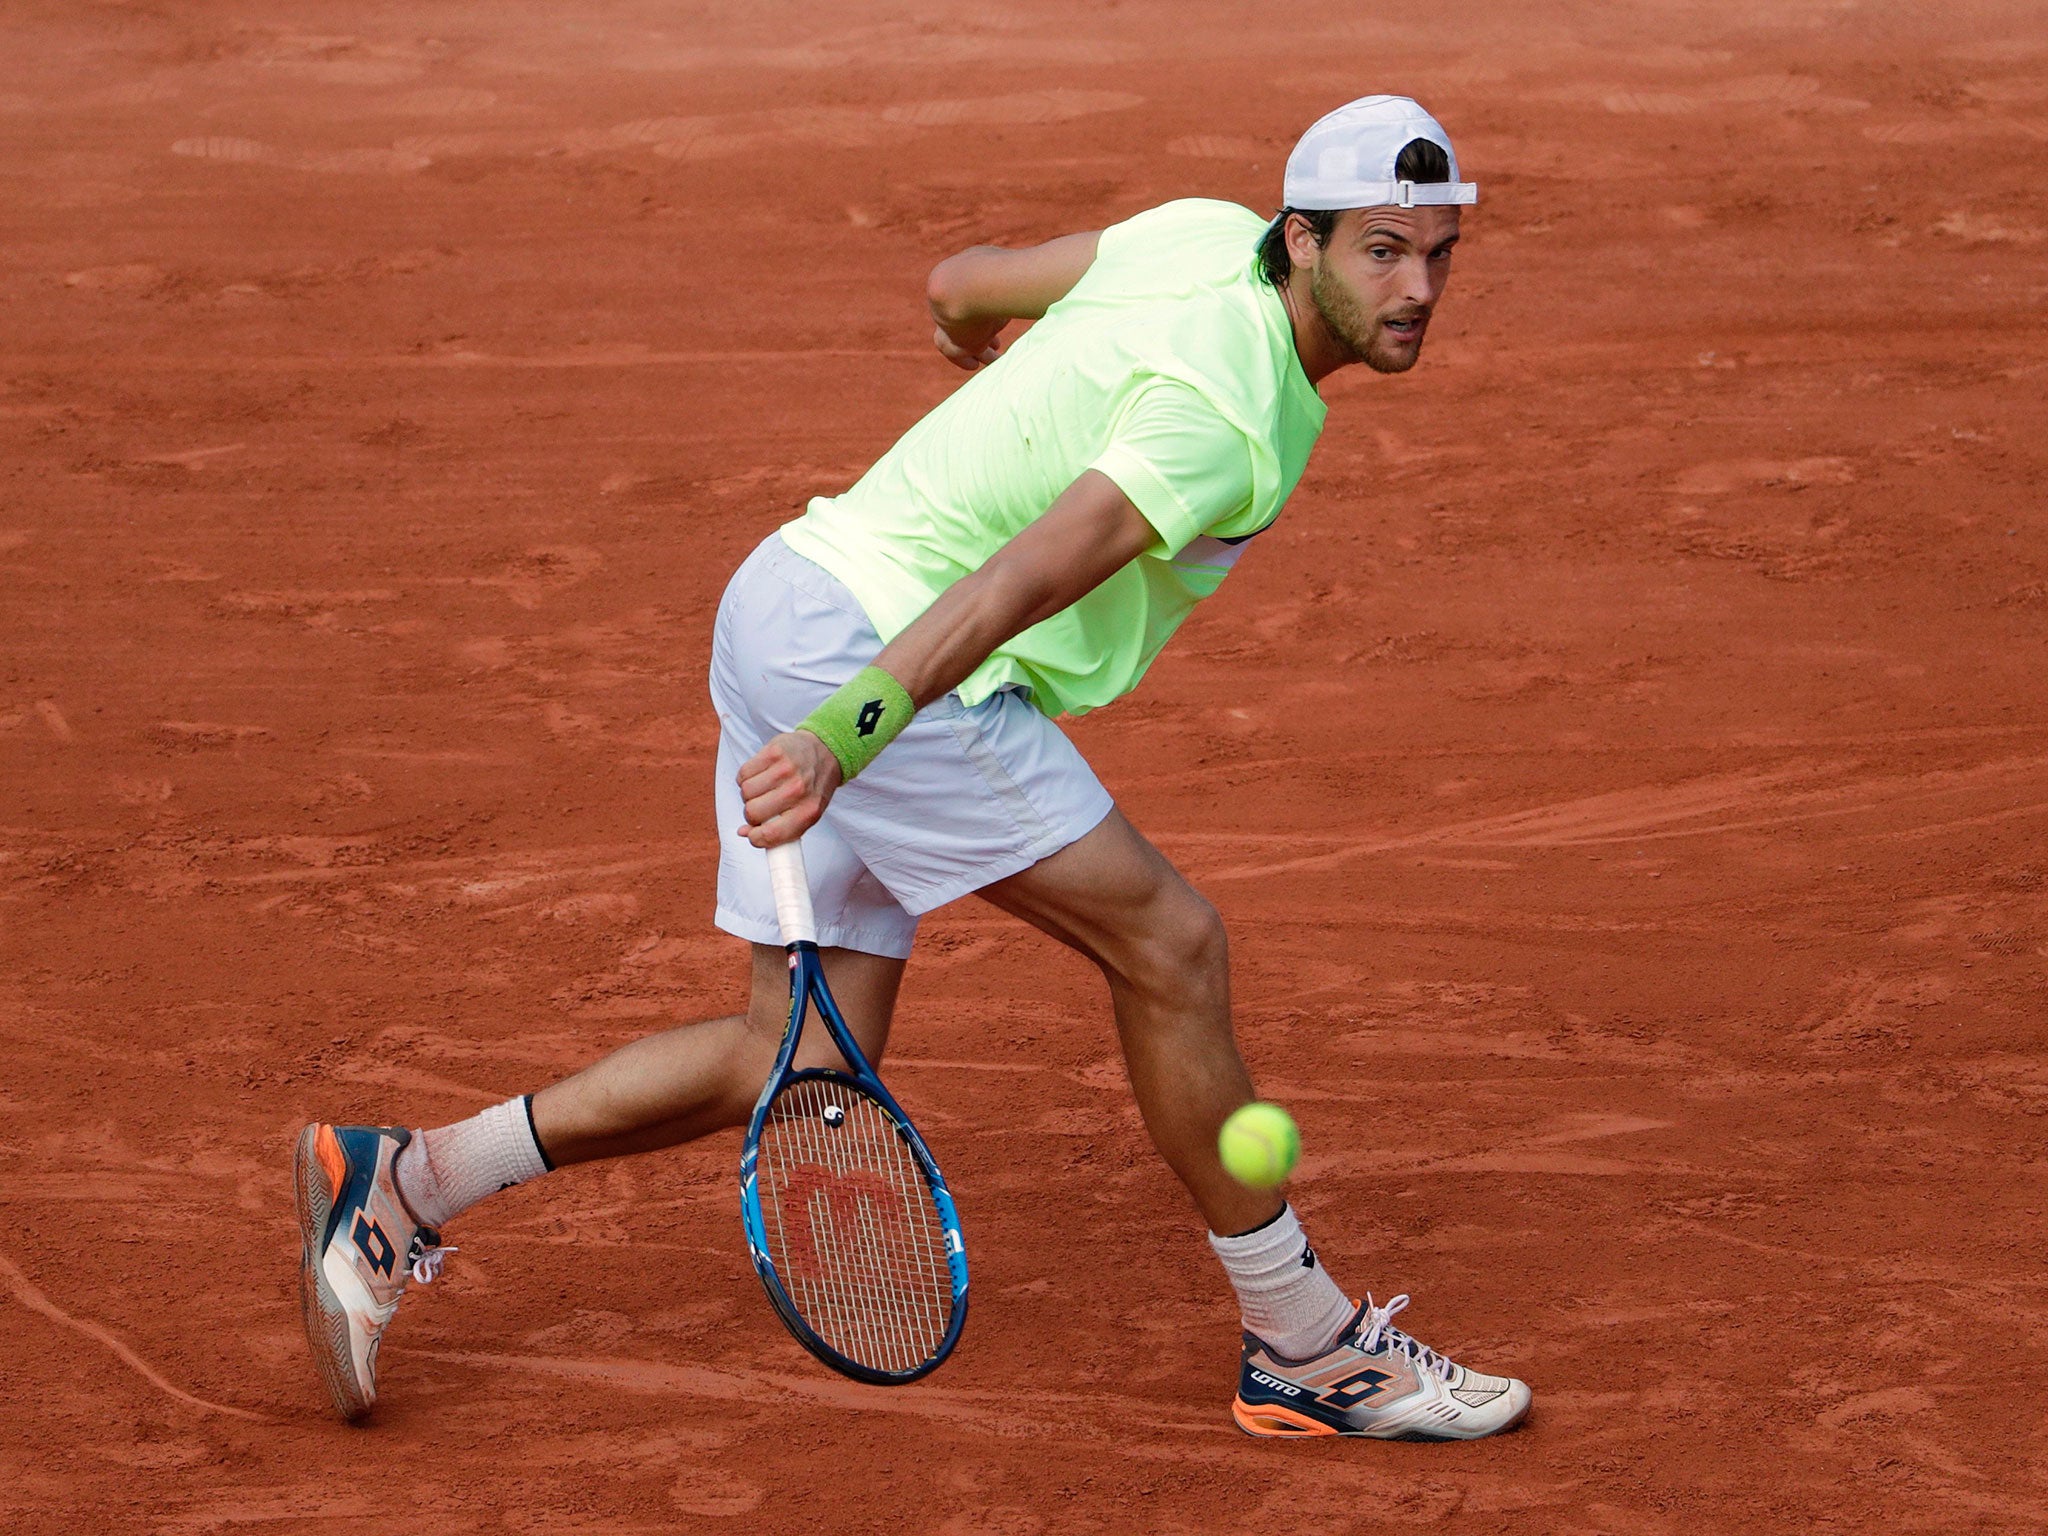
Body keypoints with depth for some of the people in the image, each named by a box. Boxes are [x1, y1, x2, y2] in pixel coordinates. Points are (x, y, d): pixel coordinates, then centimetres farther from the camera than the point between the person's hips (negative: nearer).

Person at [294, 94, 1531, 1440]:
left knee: (807, 1067, 10)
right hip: (867, 645, -10)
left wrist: (987, 345, 46)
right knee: (1167, 940, -8)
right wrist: (843, 738, -47)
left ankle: (400, 1182, 13)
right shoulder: (1225, 422, -21)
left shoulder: (1210, 231, 7)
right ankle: (1306, 1348, 2)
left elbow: (961, 284, 22)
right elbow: (1019, 578, -35)